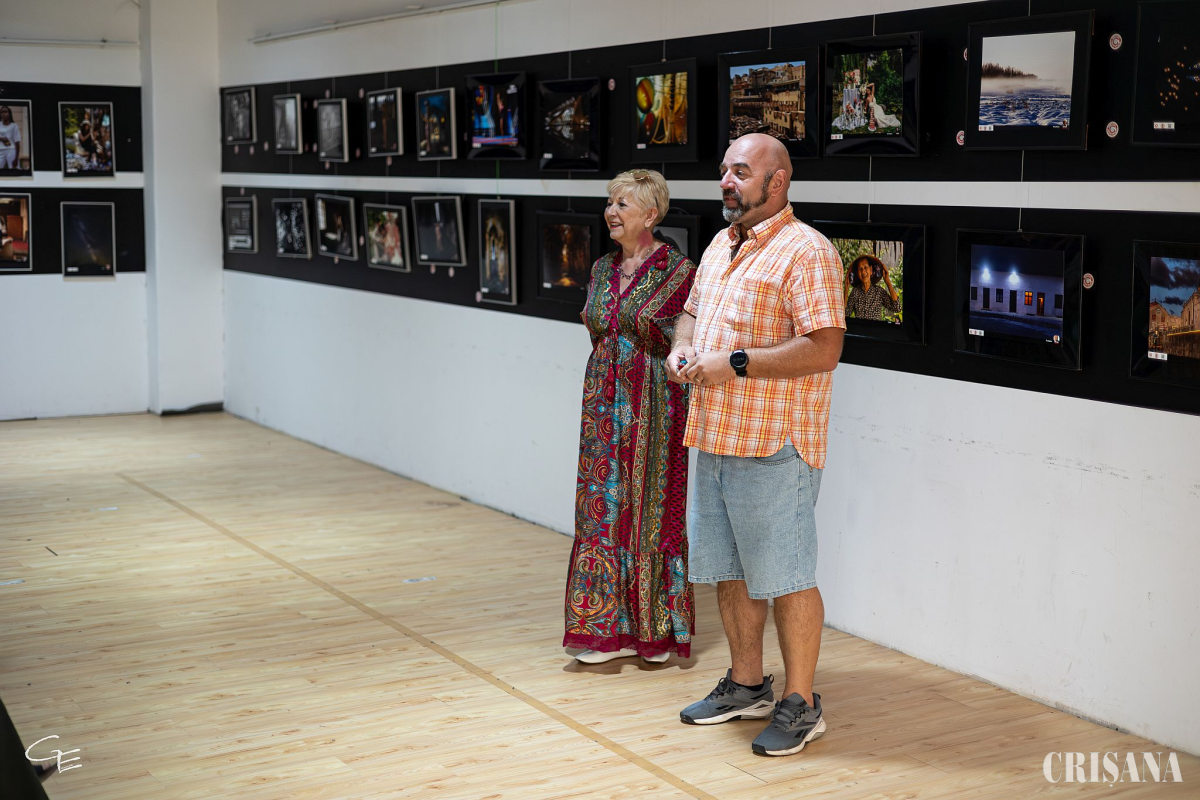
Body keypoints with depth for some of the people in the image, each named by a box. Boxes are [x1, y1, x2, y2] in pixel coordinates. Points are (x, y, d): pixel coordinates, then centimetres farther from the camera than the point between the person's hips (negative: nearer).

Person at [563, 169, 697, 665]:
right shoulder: (603, 270, 11)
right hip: (605, 403, 6)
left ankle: (659, 630, 13)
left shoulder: (676, 271, -9)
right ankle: (611, 630, 13)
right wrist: (606, 387, 12)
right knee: (604, 507, 5)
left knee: (652, 508, 0)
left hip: (653, 406, -6)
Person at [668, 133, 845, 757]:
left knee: (785, 577, 0)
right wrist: (683, 347, 5)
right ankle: (746, 685, 30)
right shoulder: (721, 245, 15)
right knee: (729, 571, 16)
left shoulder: (805, 250, -13)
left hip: (773, 447, -9)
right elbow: (693, 311, 28)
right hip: (714, 439, 9)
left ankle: (800, 704, 11)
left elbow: (823, 350, -20)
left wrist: (734, 363, -20)